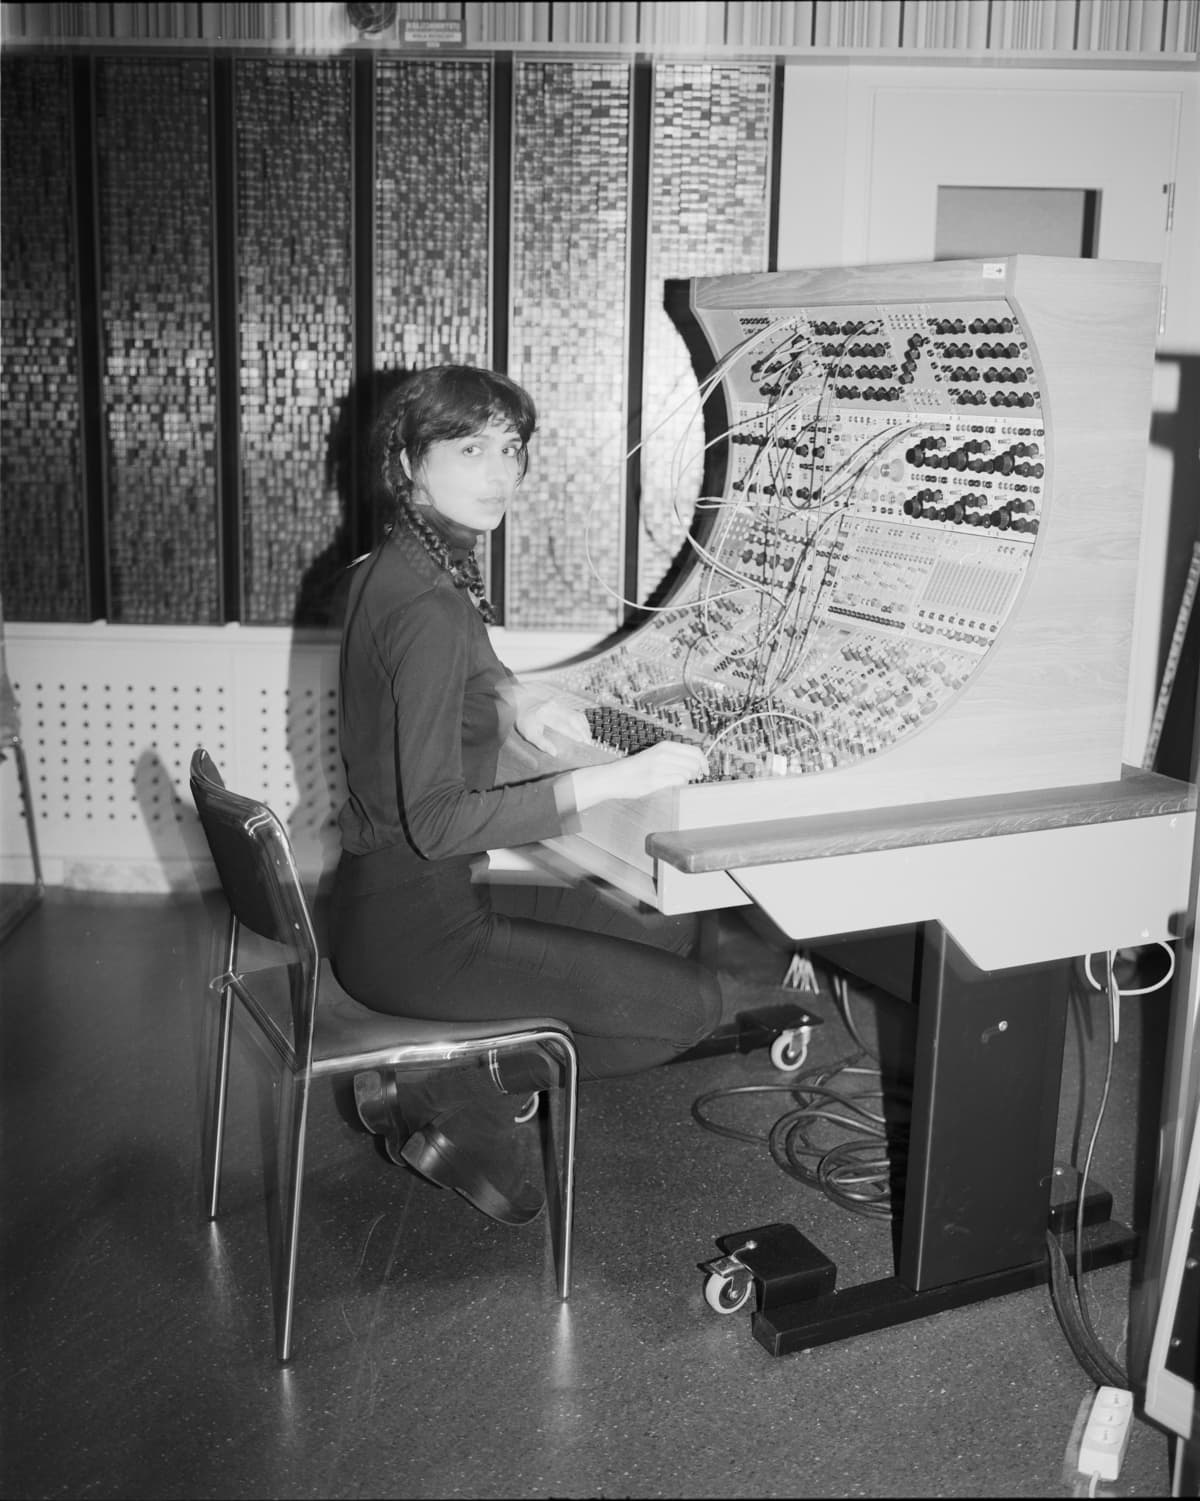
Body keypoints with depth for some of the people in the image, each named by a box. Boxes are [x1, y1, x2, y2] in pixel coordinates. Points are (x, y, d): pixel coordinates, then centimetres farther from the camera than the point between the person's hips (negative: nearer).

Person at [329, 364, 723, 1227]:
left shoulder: (396, 567, 6)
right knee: (691, 1003, -5)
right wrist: (612, 780, -26)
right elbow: (436, 820, -27)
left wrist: (514, 700, 10)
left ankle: (467, 1080, 10)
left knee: (669, 932, 17)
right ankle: (444, 1090, 1)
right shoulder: (426, 607, -25)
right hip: (414, 932, -10)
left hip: (399, 895, 10)